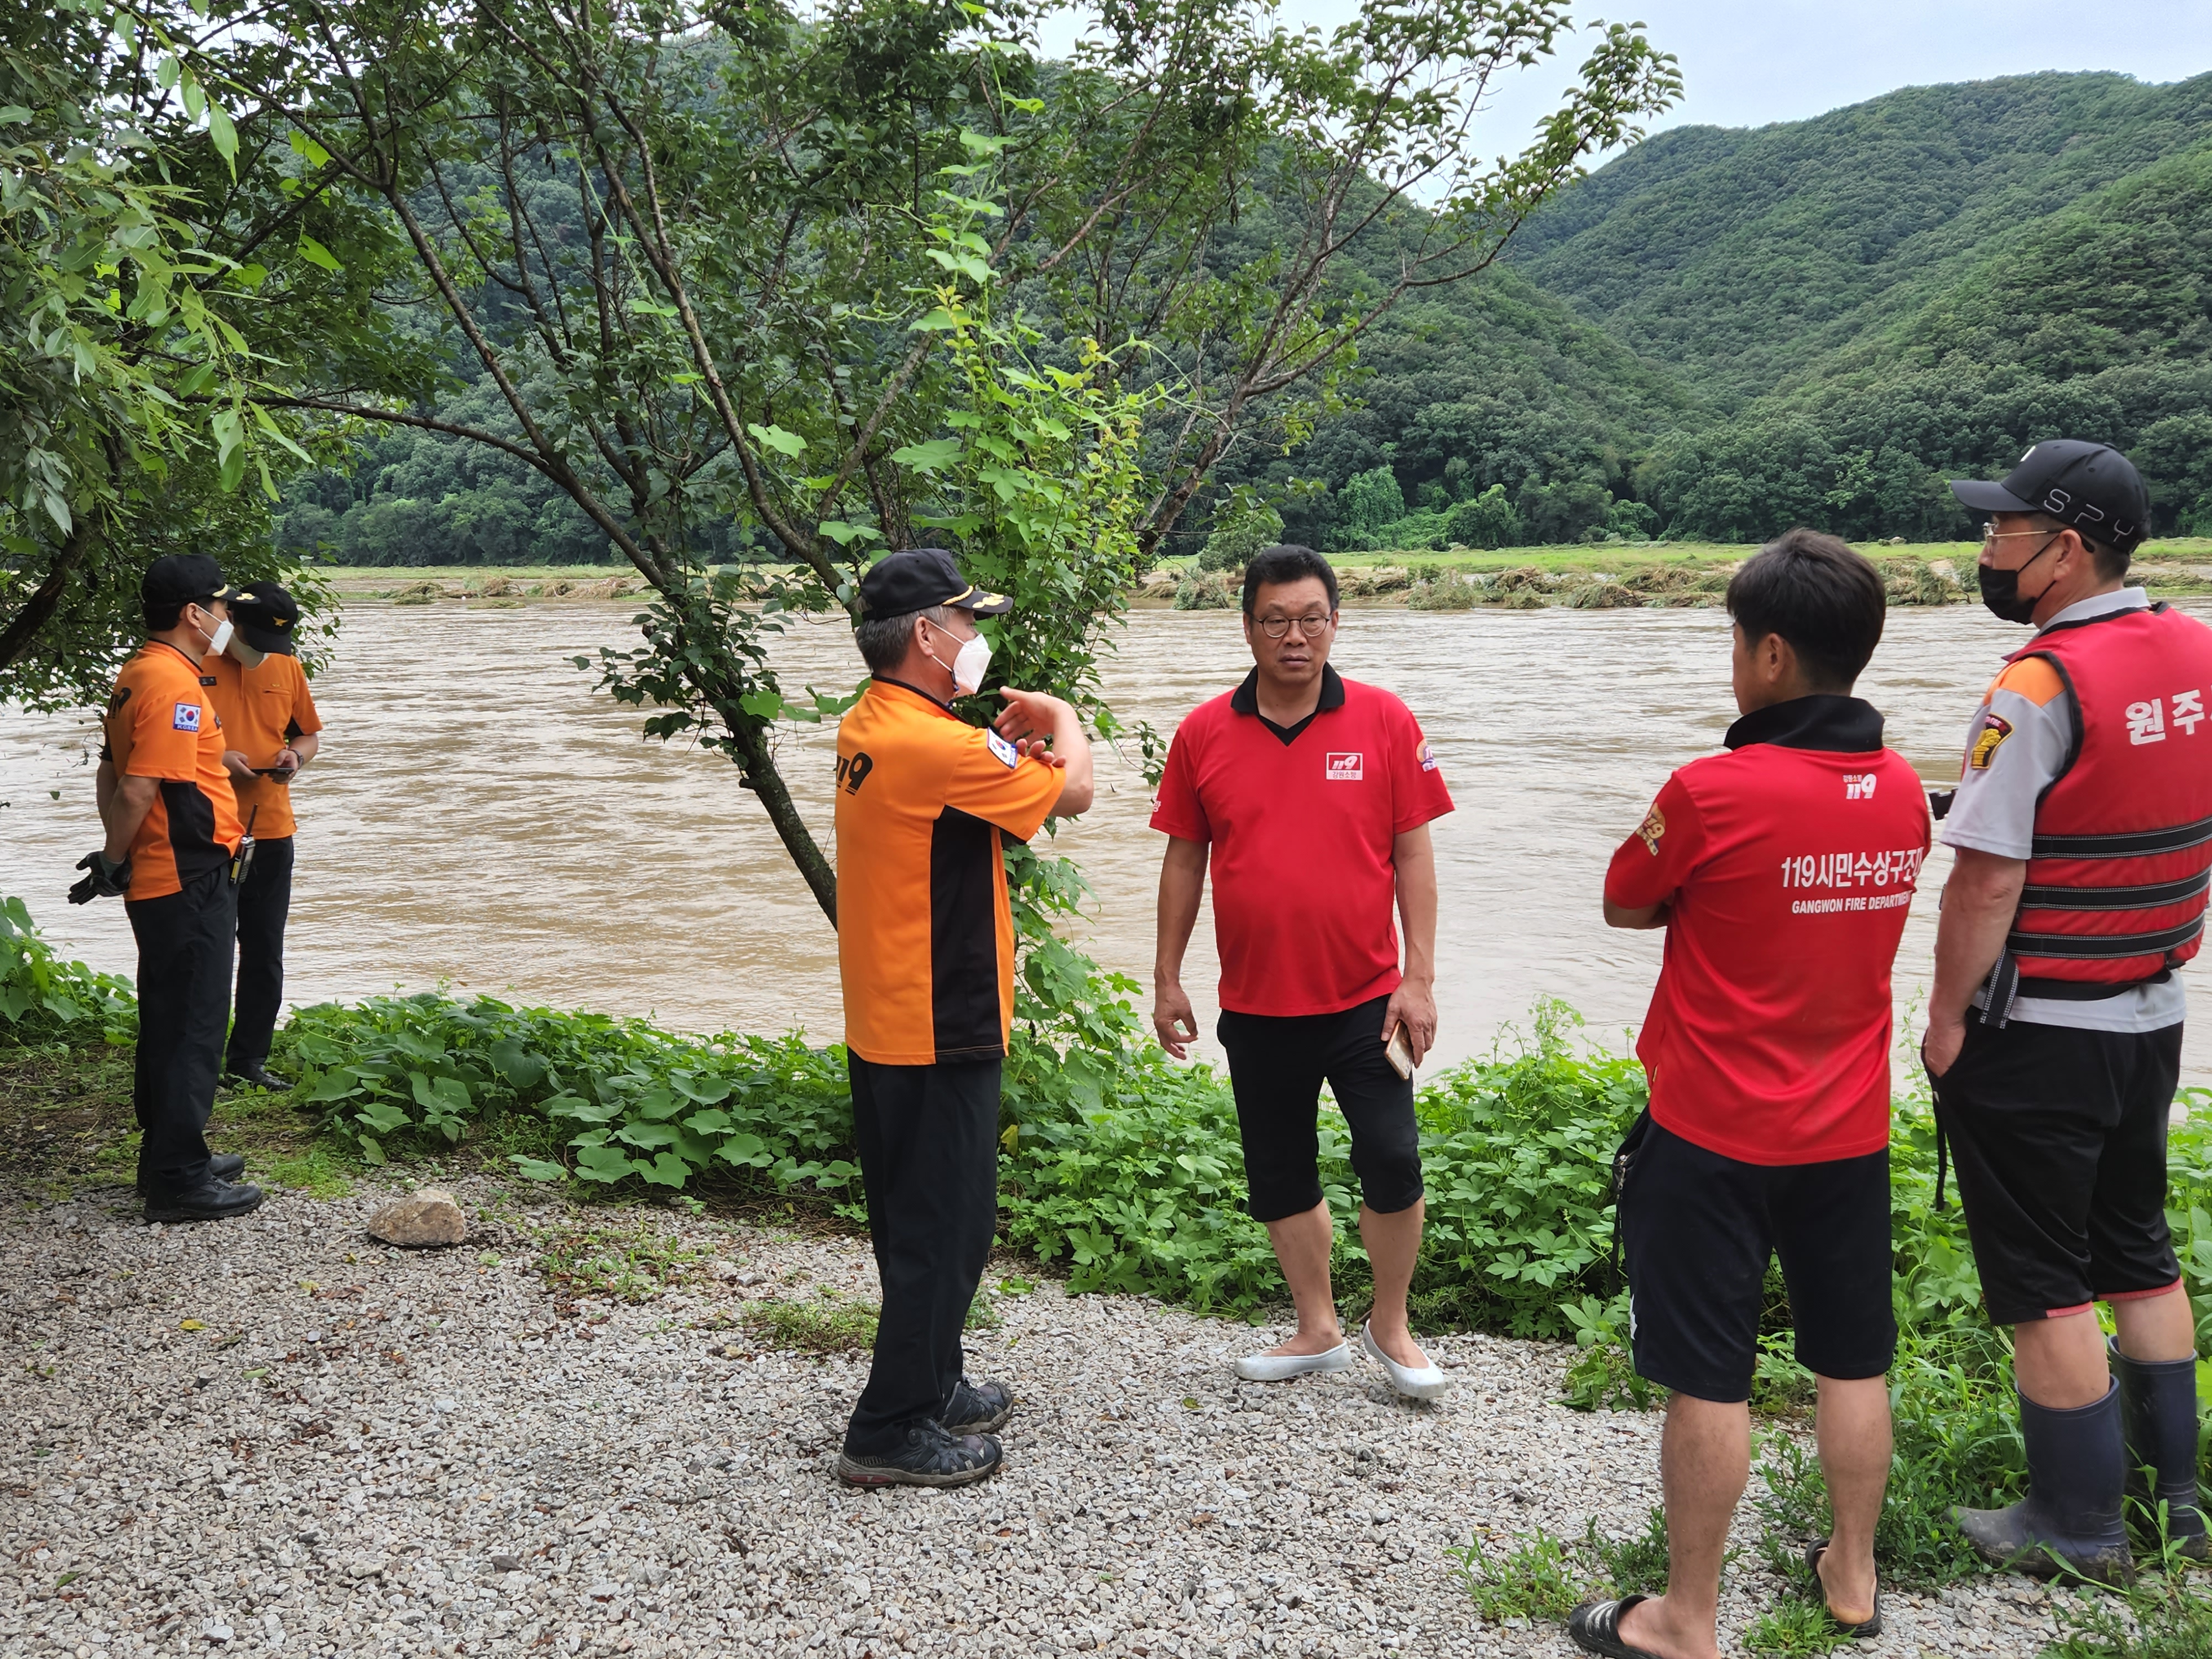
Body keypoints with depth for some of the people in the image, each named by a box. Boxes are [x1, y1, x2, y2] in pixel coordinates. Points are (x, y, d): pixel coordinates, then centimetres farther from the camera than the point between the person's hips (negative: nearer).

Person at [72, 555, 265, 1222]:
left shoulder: (138, 675, 13)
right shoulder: (174, 686, -19)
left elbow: (113, 775, 18)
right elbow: (137, 791, -23)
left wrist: (116, 855, 14)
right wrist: (114, 864, -9)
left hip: (159, 883, 10)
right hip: (189, 882, -10)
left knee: (169, 1025, 17)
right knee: (192, 1030, -4)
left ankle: (170, 1158, 28)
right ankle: (179, 1180, 2)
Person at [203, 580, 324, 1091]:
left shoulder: (286, 666, 8)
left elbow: (310, 733, 19)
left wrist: (296, 756, -2)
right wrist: (215, 758, -19)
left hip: (271, 832, 5)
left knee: (265, 954, 10)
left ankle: (249, 1059, 21)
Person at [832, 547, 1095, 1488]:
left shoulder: (867, 730, 8)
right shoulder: (936, 746, -23)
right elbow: (1072, 791, -13)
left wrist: (1014, 740, -1)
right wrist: (1063, 720, 6)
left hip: (882, 1030, 10)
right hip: (939, 1035, -10)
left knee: (918, 1223, 21)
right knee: (944, 1232, 2)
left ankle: (930, 1386, 36)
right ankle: (890, 1433, 11)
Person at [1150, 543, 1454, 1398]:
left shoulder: (1384, 720, -5)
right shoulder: (1203, 733, 0)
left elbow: (1413, 853, -3)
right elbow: (1184, 859, 7)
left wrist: (1419, 977, -7)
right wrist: (1167, 977, 7)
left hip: (1364, 998, -2)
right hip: (1255, 1004, 2)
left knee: (1393, 1164, -4)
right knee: (1280, 1176, 12)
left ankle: (1391, 1326, 21)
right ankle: (1318, 1330, 31)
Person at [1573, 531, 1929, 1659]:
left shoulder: (1713, 792, -20)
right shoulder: (1903, 792, -1)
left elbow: (1626, 908, -4)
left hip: (1713, 1137, -5)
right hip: (1850, 1134, 6)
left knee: (1708, 1379, 4)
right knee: (1853, 1362, 18)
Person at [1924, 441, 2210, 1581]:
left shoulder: (2039, 688, -21)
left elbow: (1987, 883, -21)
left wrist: (1947, 1018, -11)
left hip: (2038, 1031, -8)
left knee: (2042, 1282, 5)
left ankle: (2078, 1525, 16)